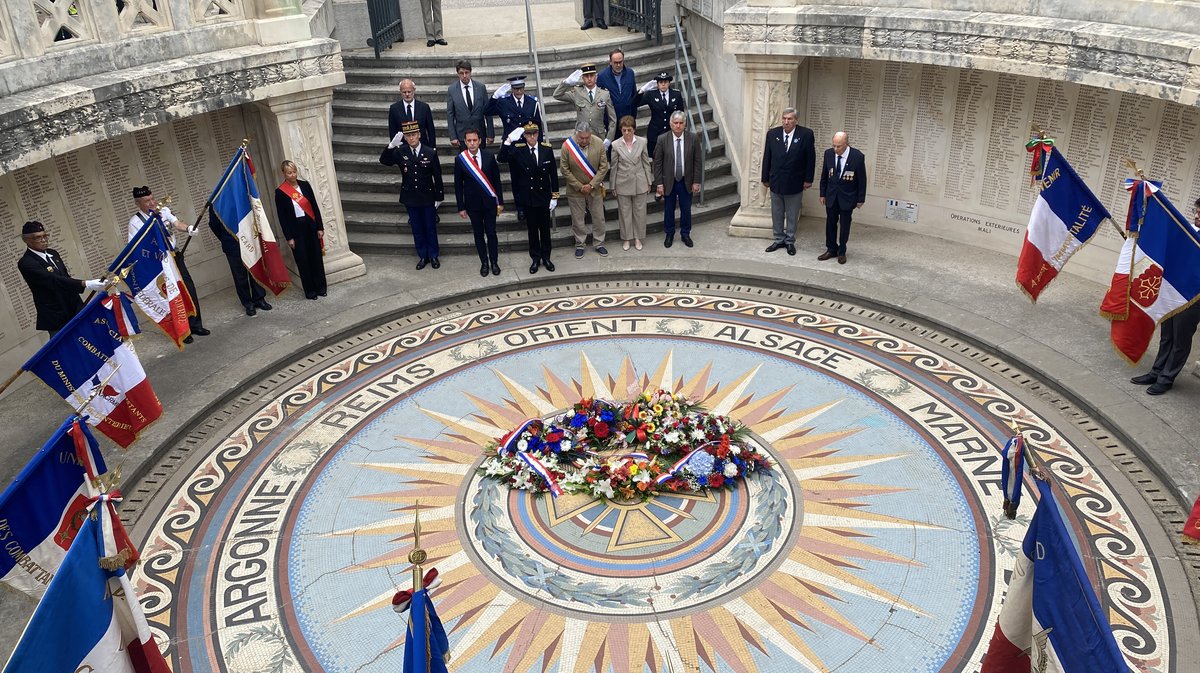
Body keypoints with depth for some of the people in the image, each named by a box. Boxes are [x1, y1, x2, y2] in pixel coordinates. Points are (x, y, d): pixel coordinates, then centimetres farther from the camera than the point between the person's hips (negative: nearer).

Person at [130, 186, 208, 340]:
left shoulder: (164, 210, 3)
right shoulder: (136, 222, -9)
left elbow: (177, 224, -12)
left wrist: (188, 229, -32)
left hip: (175, 256, 4)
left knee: (189, 288, 6)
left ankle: (196, 325, 19)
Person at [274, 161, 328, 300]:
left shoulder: (305, 185, 3)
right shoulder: (280, 192, -6)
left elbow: (315, 207, 5)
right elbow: (282, 216, -5)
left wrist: (320, 227, 1)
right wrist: (289, 237, -7)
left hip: (311, 226, 3)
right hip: (296, 229, -3)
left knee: (317, 257, 8)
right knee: (303, 261, 4)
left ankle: (320, 287, 21)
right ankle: (310, 291, 14)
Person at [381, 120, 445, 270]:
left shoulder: (431, 153, -10)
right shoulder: (400, 152, -5)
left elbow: (437, 177, -5)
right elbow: (383, 161, -14)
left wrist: (439, 197, -3)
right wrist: (391, 145, -30)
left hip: (427, 198, -2)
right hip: (410, 198, 2)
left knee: (430, 228, 10)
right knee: (417, 229, 12)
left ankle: (433, 256, 26)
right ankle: (422, 256, 25)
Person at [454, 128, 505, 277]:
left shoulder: (489, 157, -7)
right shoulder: (460, 160, -8)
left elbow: (497, 180, 1)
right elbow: (458, 185, -2)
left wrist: (500, 202, 2)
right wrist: (461, 207, -2)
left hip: (489, 202, 0)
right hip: (472, 203, 0)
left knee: (491, 233, 5)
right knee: (478, 234, 10)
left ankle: (494, 261, 21)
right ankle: (484, 262, 23)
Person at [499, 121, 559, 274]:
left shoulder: (547, 149, -6)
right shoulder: (518, 150, -8)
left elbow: (553, 174, -2)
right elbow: (502, 158, -22)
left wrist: (554, 197, -3)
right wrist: (509, 141, -31)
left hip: (544, 197, 1)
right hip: (528, 198, -1)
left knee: (545, 229, 12)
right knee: (532, 230, 11)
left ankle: (546, 257, 26)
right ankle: (535, 258, 23)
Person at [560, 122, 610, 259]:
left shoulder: (598, 145, -12)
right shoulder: (567, 146, -17)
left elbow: (603, 167, -7)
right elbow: (564, 169, -11)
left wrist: (591, 185, -14)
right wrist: (579, 186, -13)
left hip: (595, 188, 2)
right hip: (575, 190, -1)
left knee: (599, 218, 12)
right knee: (578, 220, 10)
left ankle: (599, 244, 29)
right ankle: (579, 245, 27)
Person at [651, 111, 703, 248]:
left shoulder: (693, 139, -7)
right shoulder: (662, 139, -10)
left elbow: (698, 162, -3)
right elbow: (657, 163, -7)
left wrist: (696, 182, -6)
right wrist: (659, 183, -9)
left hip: (686, 182, 1)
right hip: (669, 182, -1)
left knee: (686, 210, 13)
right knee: (668, 210, 13)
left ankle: (685, 234, 32)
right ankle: (669, 234, 31)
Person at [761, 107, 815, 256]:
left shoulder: (806, 134, -9)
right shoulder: (772, 134, -2)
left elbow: (810, 158, -4)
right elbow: (766, 158, 4)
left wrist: (808, 179, -5)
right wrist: (765, 178, 4)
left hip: (795, 183, -3)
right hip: (776, 182, 3)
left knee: (792, 215, 9)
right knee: (776, 214, 13)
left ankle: (790, 241, 21)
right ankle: (779, 239, 25)